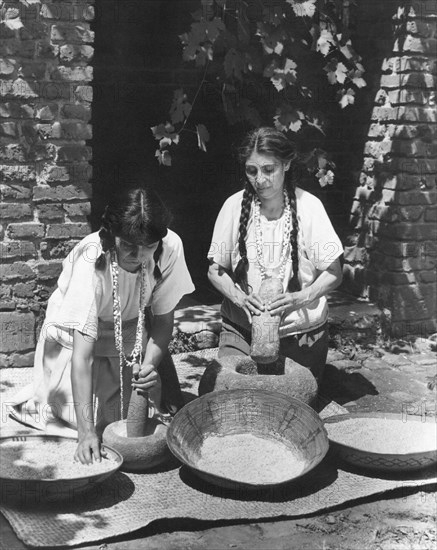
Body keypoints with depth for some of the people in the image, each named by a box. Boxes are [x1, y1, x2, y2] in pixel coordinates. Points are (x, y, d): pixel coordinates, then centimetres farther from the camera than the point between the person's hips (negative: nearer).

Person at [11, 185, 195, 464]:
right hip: (77, 334, -3)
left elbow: (163, 320, -11)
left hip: (134, 331, 4)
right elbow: (82, 354, -37)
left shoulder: (170, 247, -26)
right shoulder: (91, 263, -36)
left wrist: (150, 364, -31)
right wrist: (87, 431, -43)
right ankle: (37, 397, 17)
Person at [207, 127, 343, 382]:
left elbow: (333, 273, -4)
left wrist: (301, 297, -22)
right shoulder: (235, 206, -4)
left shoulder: (308, 206, -8)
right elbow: (215, 269, 3)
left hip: (301, 334, -1)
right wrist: (238, 296, -16)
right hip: (241, 331, 1)